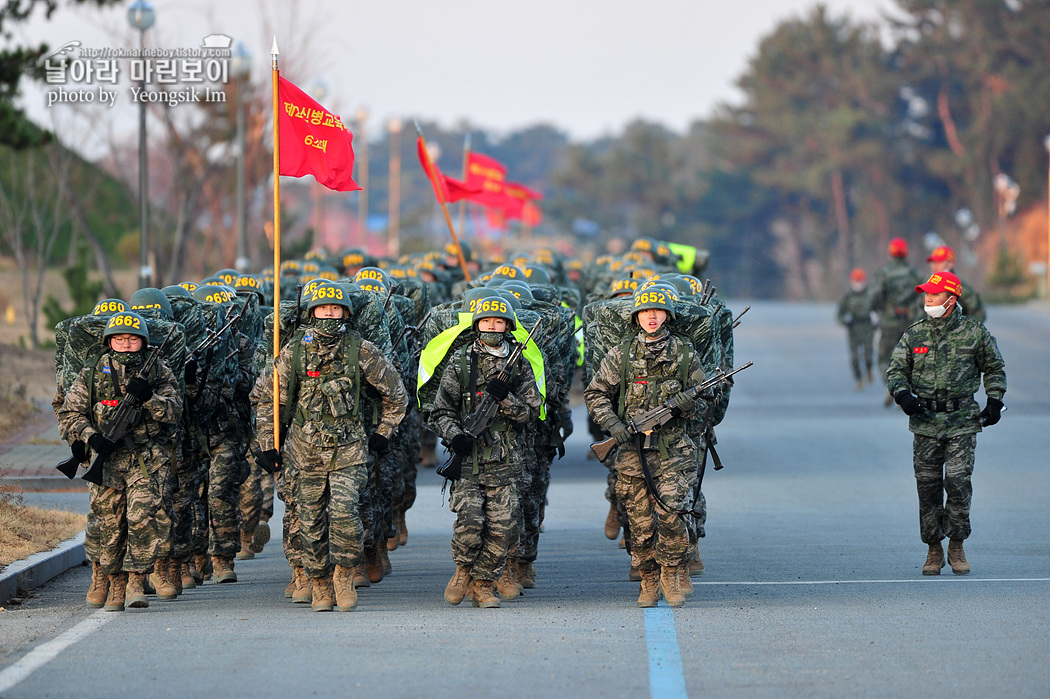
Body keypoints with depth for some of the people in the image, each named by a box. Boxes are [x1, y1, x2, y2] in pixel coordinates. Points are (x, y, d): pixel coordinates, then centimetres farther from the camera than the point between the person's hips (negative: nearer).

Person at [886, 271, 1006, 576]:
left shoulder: (974, 333, 2)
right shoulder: (914, 335, 6)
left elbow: (995, 368, 14)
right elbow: (896, 370, 9)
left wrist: (994, 402, 5)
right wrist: (902, 394, -11)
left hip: (962, 422, -2)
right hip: (925, 422, 2)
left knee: (958, 481, -11)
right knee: (927, 486, 2)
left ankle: (957, 547, 4)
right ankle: (934, 551, 12)